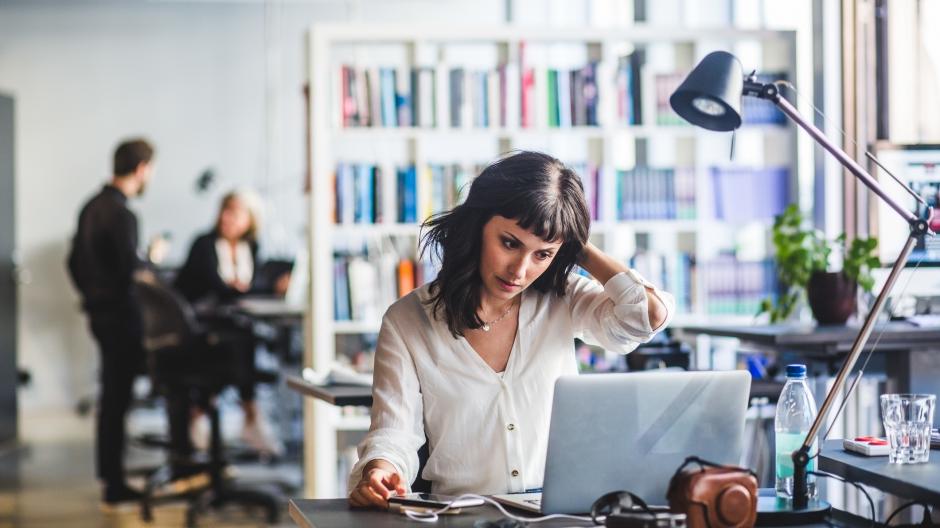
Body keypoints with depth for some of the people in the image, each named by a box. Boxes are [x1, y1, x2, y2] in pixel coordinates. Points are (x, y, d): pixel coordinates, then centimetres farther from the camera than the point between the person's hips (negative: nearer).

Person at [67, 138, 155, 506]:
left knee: (111, 396, 18)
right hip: (121, 314, -9)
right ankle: (114, 485, 1)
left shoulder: (91, 207, 9)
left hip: (99, 311, 9)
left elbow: (74, 262, 16)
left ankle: (109, 473, 28)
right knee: (117, 397, -4)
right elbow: (132, 271, -23)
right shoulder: (121, 214, -20)